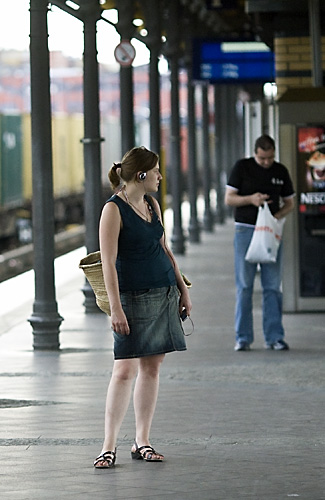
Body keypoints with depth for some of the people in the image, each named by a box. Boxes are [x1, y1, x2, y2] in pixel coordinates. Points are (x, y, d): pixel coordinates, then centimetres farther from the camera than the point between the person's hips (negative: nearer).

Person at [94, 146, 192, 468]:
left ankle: (142, 442, 12)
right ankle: (109, 446, -6)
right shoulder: (114, 209, -11)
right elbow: (108, 262, -15)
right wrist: (115, 308, -20)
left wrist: (183, 290, 17)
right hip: (133, 297, -7)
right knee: (125, 370, -9)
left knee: (152, 367, 7)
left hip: (165, 293, 7)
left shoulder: (152, 204, 11)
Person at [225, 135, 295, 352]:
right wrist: (250, 199, -18)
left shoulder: (281, 171, 8)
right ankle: (243, 338, 4)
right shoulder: (242, 167, 0)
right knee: (244, 287, -1)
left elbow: (289, 203, 14)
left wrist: (278, 216, -7)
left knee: (273, 287, 1)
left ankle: (274, 337, 5)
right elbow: (229, 198, 0)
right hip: (246, 230, -2)